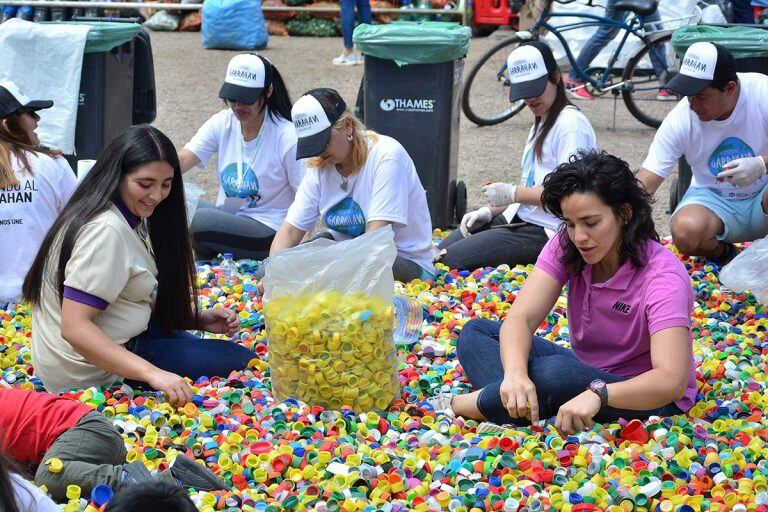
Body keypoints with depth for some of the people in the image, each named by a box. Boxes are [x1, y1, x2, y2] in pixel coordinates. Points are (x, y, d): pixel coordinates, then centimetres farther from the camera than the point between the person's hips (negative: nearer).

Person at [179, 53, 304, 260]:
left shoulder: (287, 138, -13)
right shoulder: (222, 123, 1)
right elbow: (181, 160, -11)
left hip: (268, 230, -6)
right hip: (224, 216, 6)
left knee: (198, 219, -29)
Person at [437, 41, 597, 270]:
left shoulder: (571, 125, -15)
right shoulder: (541, 123, 18)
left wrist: (512, 193, -15)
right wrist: (490, 210, 6)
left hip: (548, 230, -10)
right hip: (521, 217, 10)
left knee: (454, 260, -18)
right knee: (441, 251, 6)